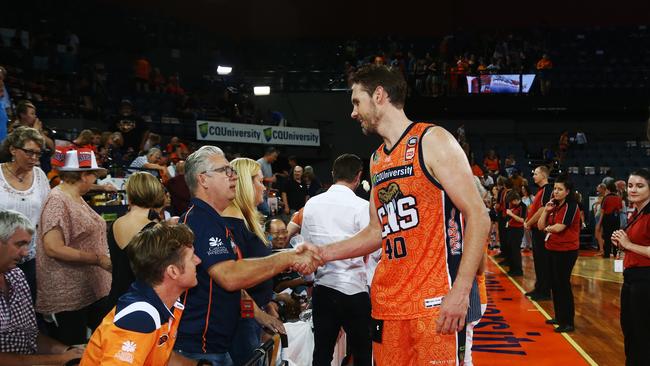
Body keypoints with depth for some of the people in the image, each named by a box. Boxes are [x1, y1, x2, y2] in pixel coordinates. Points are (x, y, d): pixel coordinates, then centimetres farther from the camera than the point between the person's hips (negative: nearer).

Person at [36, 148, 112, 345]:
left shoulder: (77, 198, 13)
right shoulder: (57, 201, -15)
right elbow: (53, 248, -23)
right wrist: (98, 259, -21)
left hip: (91, 290, 9)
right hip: (67, 297, -9)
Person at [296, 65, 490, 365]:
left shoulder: (432, 141, -6)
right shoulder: (376, 160, 15)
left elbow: (478, 217, -11)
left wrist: (460, 292, -19)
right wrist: (325, 253, 10)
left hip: (435, 303, -6)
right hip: (387, 302, 7)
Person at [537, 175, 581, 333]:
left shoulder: (571, 206, -12)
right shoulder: (554, 206, 11)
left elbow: (559, 227, -21)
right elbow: (540, 226, 8)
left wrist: (547, 228, -1)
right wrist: (546, 210, -5)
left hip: (566, 251, -8)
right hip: (552, 249, 8)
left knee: (563, 285, -6)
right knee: (555, 284, 15)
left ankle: (568, 322, 2)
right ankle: (559, 317, 28)